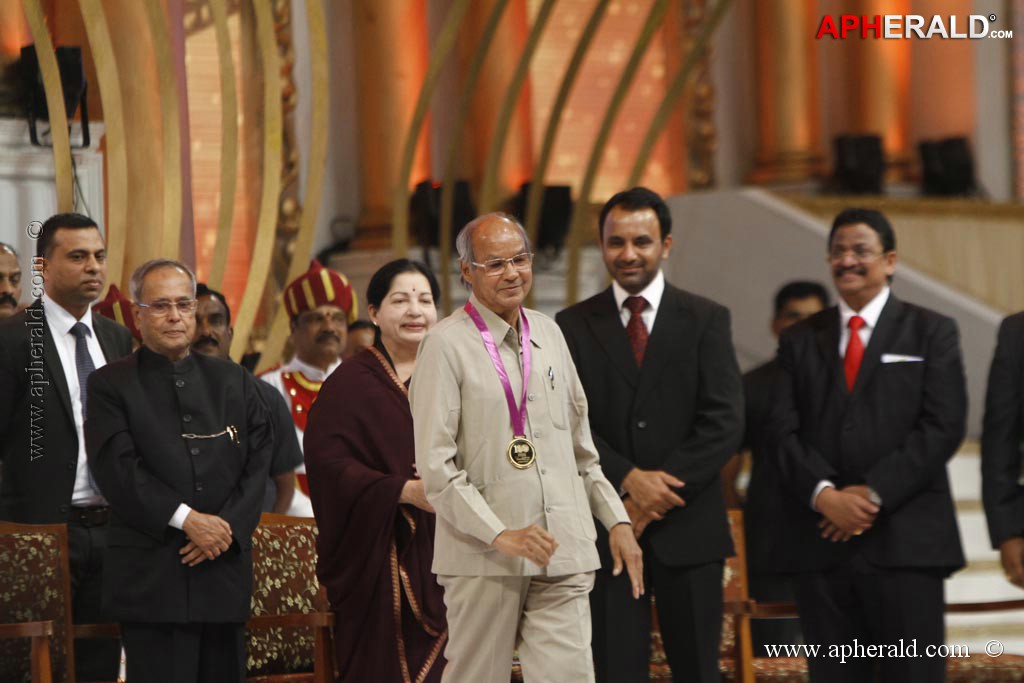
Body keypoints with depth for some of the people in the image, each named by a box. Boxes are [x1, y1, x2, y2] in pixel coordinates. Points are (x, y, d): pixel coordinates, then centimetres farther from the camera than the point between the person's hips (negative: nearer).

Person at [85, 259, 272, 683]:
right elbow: (117, 468, -8)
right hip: (152, 579, -4)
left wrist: (230, 525, -8)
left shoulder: (233, 381, 16)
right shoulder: (111, 385, 4)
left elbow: (259, 460, 8)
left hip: (225, 566, 4)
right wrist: (187, 519, -16)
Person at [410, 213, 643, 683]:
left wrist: (616, 520, 16)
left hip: (563, 558, 5)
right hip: (483, 558, -4)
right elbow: (435, 467, -10)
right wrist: (501, 535, -17)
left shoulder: (548, 334, 15)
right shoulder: (447, 345, -4)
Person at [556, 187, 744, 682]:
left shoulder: (706, 320, 4)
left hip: (688, 527, 0)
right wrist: (629, 479, -17)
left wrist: (657, 497, -12)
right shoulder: (574, 326, 7)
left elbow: (724, 422, -5)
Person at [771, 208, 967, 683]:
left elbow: (943, 427, -3)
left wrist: (873, 493, -12)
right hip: (822, 544, 3)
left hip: (906, 541, -3)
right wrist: (823, 494, -12)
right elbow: (784, 431, 6)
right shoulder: (799, 341, 16)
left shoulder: (931, 333, 8)